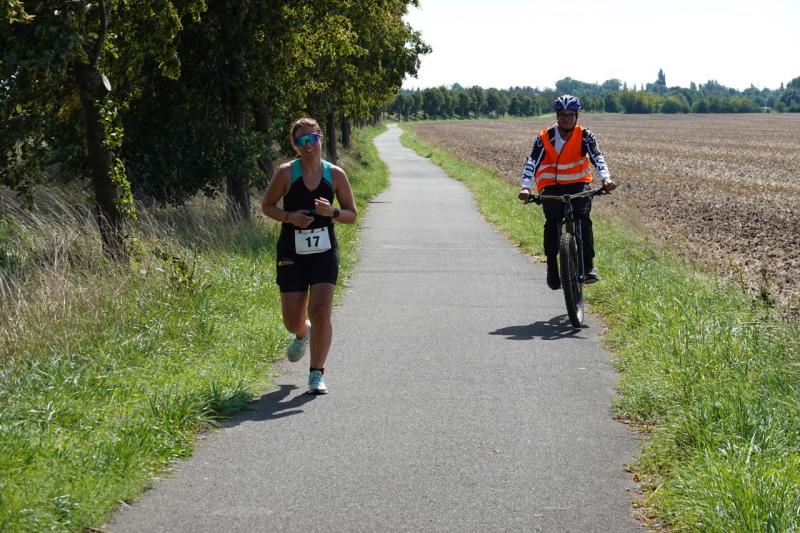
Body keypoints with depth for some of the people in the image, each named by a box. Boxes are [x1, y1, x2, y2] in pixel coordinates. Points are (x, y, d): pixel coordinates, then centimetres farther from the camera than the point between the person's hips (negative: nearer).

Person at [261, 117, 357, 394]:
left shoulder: (335, 175, -2)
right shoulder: (286, 173, -5)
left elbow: (352, 215, 5)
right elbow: (266, 206, 3)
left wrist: (332, 212, -17)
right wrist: (290, 217, -15)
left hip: (324, 252, 0)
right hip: (292, 253, 0)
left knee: (321, 313, -14)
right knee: (292, 321, 6)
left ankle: (317, 373, -1)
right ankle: (302, 334, 44)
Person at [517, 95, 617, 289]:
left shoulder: (584, 136, -6)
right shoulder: (545, 138, -7)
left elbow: (597, 158, -16)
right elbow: (532, 163, -14)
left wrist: (606, 178, -35)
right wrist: (525, 187, -30)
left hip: (579, 184, 0)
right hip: (552, 186, 0)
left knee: (582, 217, -26)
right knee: (552, 222, -21)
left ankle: (588, 266, -24)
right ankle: (552, 265, -2)